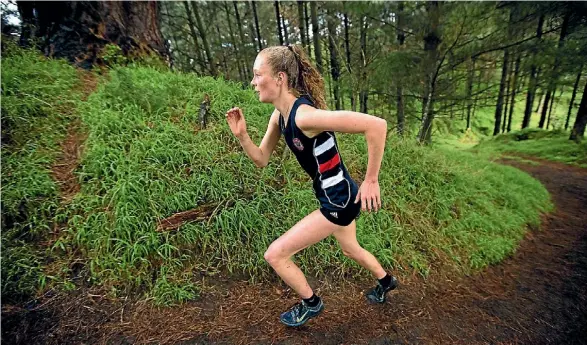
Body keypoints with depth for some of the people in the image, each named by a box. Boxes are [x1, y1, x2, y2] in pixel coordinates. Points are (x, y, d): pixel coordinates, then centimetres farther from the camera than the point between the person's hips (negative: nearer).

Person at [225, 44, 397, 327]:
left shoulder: (304, 115, -29)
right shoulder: (279, 116, -1)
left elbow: (377, 125, -33)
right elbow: (261, 159, 6)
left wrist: (371, 181, -26)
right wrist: (241, 135, -11)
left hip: (339, 201, -9)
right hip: (337, 197, 9)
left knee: (275, 255, 0)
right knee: (351, 249, 33)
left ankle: (311, 304, 27)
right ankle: (385, 281, 62)